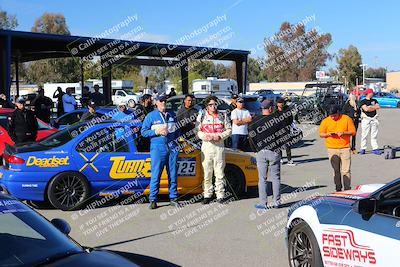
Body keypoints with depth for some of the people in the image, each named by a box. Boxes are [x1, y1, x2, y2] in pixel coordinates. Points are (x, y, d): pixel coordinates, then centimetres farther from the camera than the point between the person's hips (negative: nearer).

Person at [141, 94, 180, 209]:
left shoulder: (172, 115, 15)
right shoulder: (151, 116, 4)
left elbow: (177, 129, 23)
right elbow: (143, 131, 0)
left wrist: (174, 137, 4)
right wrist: (157, 132, -12)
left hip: (172, 147, 4)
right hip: (158, 148, -4)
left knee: (173, 174, 7)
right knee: (156, 175, -6)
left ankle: (173, 198, 15)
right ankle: (153, 200, 0)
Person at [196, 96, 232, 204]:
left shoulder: (223, 116, 9)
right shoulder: (201, 116, 8)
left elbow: (229, 130, 8)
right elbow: (197, 131, 5)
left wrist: (220, 136, -9)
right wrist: (205, 136, -13)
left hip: (219, 146, 0)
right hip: (206, 146, 0)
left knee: (219, 172, -1)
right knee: (207, 172, 2)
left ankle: (220, 195, 5)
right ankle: (207, 194, 11)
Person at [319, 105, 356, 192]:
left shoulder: (347, 119, 1)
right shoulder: (326, 121, 4)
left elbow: (353, 132, 3)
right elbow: (321, 134, 9)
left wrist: (344, 133, -14)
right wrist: (328, 134, -11)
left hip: (345, 148, -1)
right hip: (332, 149, 1)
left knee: (346, 170, -6)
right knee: (336, 171, 6)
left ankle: (347, 190, -2)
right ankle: (338, 189, 15)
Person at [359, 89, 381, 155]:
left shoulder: (374, 100, 17)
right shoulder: (363, 101, 2)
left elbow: (378, 107, 1)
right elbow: (366, 109, -13)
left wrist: (370, 107, -3)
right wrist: (374, 107, 0)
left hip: (374, 119, 4)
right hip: (366, 119, -4)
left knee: (374, 135, 3)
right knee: (364, 134, -4)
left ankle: (375, 148, 4)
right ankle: (363, 149, 0)